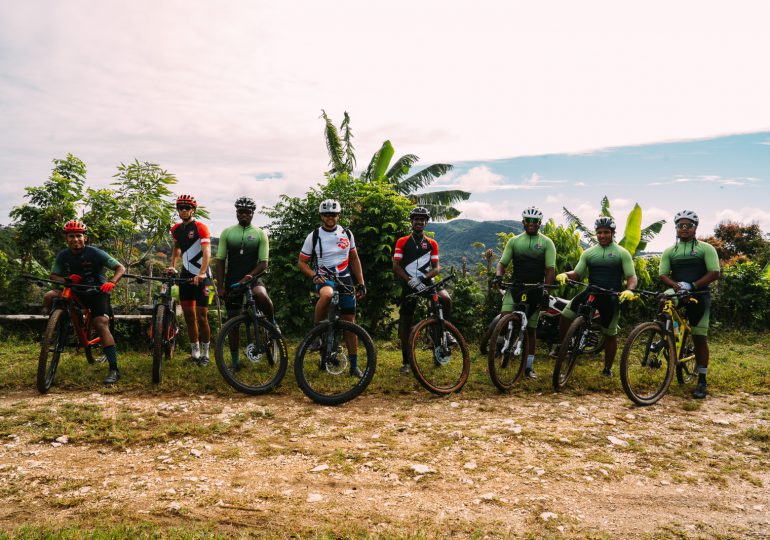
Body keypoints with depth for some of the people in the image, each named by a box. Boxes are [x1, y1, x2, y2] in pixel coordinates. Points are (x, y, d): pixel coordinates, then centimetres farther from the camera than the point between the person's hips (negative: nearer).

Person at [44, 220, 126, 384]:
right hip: (75, 292, 4)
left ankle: (113, 369, -20)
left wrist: (111, 283, -34)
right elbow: (53, 276, 3)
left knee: (101, 326, -21)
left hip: (97, 292, -4)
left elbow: (121, 268, -15)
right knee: (49, 297, -20)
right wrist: (66, 280, -19)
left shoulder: (95, 253, -14)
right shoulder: (63, 256, -3)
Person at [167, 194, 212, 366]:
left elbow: (207, 253, -21)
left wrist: (201, 274, -34)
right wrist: (173, 266, 15)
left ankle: (205, 353, 8)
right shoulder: (176, 229, 9)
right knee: (188, 315, 7)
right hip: (185, 275, 6)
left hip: (201, 277, -6)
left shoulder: (201, 228, -10)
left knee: (201, 316, -4)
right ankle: (195, 351, 18)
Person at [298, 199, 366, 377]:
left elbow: (354, 259, 14)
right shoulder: (313, 236, -2)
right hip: (324, 279, -3)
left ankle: (354, 366, 12)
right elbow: (302, 262, 2)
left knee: (349, 322, 2)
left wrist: (361, 283, 8)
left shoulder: (347, 234, 6)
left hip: (345, 279, 3)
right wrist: (314, 276, -17)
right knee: (327, 294, -40)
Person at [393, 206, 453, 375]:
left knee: (446, 299, -29)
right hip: (408, 285, -1)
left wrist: (423, 277, -16)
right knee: (405, 324, 1)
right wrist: (411, 281, -16)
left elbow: (436, 267, 4)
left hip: (426, 282, 1)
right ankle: (406, 362, 12)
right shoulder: (402, 242, 5)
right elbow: (396, 266, -2)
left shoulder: (432, 244, 10)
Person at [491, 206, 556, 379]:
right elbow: (503, 262, 3)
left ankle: (529, 366, 16)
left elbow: (550, 269, -5)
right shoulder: (514, 241, 6)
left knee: (531, 329, 7)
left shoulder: (546, 243, 1)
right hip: (516, 286, 1)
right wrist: (498, 276, -18)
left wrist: (546, 290, -17)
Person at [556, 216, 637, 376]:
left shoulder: (622, 253, -1)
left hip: (611, 297, -2)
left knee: (610, 335, 8)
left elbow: (631, 276, -5)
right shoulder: (588, 252, 7)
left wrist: (629, 290, -27)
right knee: (565, 315, -16)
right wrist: (565, 274, -18)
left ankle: (607, 368, 24)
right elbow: (577, 274, 4)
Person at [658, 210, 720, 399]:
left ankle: (702, 381, 3)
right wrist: (675, 284, -19)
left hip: (699, 297, -2)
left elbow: (714, 273, -7)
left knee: (699, 338, -2)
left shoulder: (706, 248, 3)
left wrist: (692, 285, -20)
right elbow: (663, 274, 2)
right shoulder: (669, 251, 11)